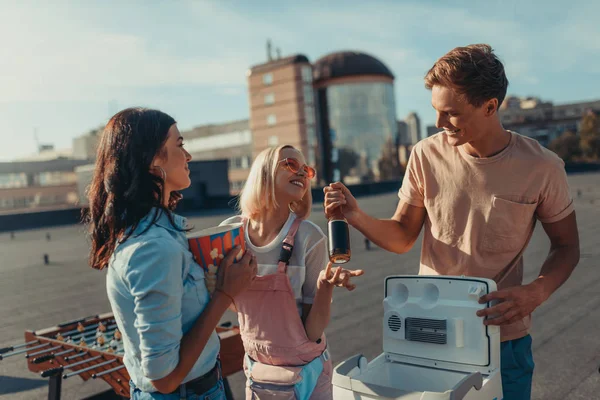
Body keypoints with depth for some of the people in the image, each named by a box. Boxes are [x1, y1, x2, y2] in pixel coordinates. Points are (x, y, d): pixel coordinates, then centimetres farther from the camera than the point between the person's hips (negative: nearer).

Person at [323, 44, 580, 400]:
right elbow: (402, 237, -3)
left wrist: (537, 292, -20)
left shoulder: (542, 167, -13)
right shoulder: (427, 155, -10)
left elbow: (566, 246, 0)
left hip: (504, 337, -1)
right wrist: (357, 216, -22)